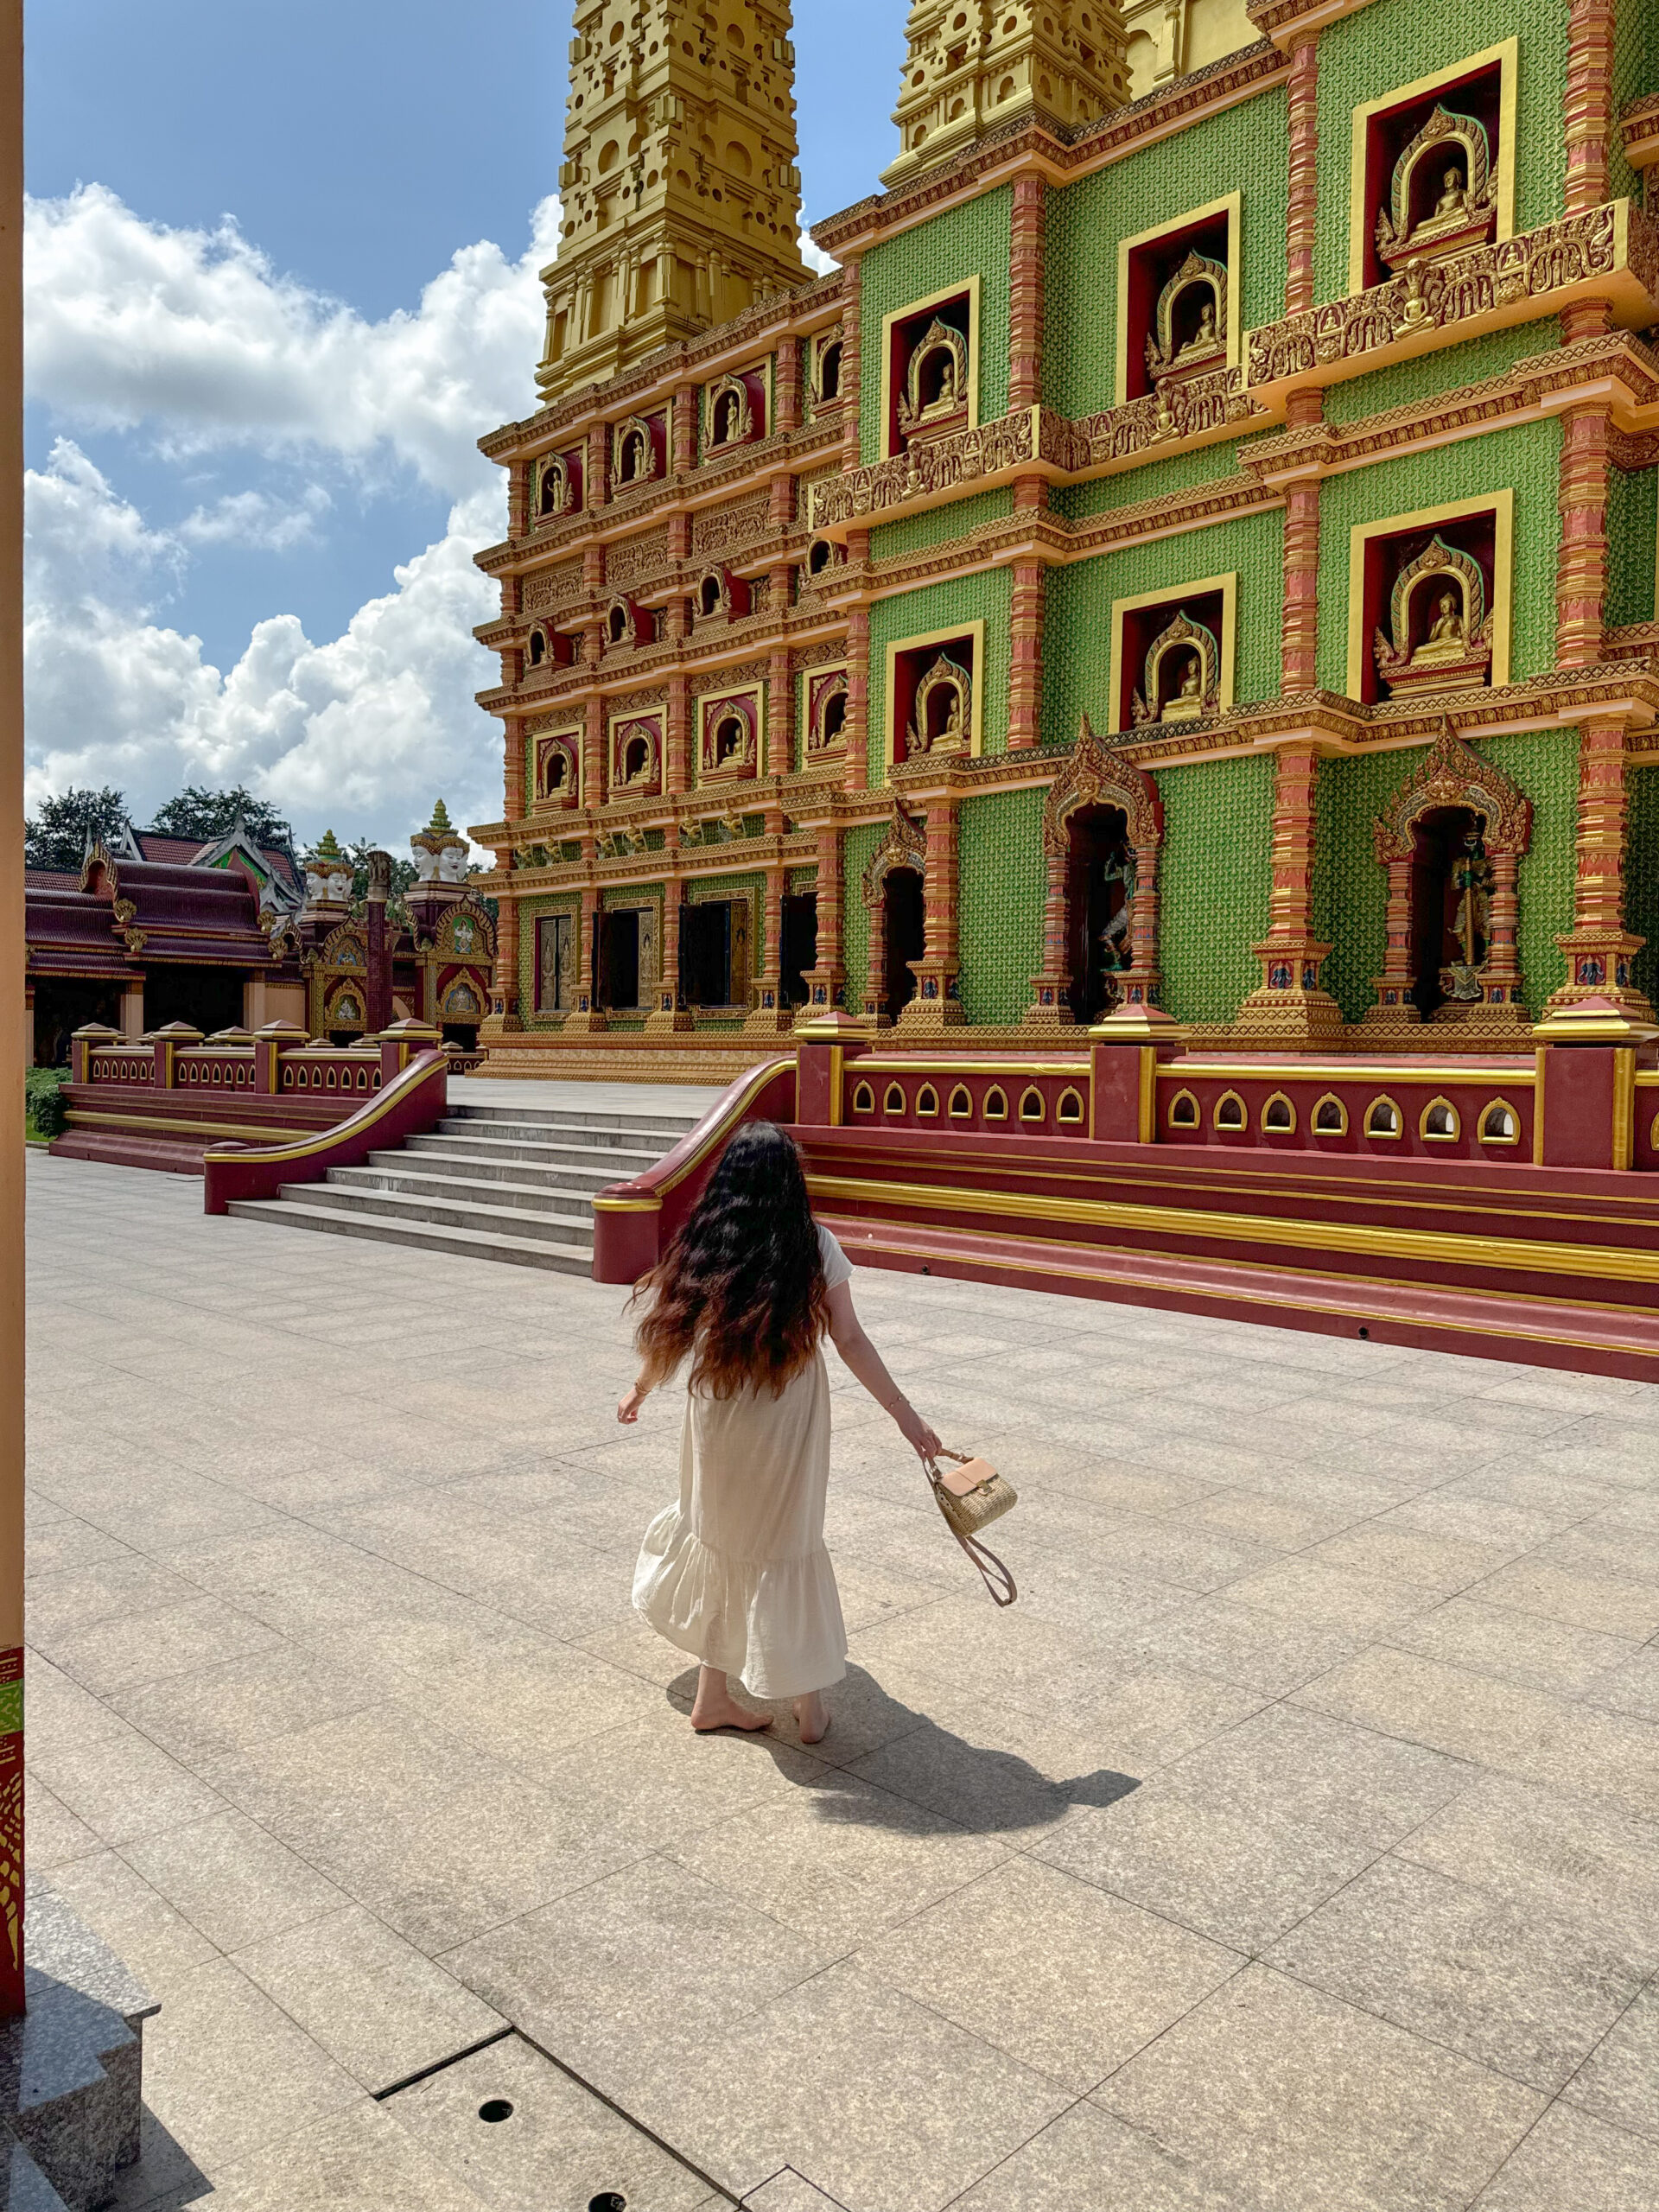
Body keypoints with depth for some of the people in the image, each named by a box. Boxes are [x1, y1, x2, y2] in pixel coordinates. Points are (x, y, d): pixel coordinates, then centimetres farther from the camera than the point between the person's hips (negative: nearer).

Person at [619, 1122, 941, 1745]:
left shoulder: (701, 1247, -7)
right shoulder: (815, 1247, -12)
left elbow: (666, 1333, 0)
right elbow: (850, 1341, -11)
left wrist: (640, 1392, 18)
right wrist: (905, 1414, -4)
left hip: (719, 1426, 1)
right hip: (790, 1424, -1)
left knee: (723, 1541, 18)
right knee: (789, 1547, 15)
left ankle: (715, 1695, 28)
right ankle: (808, 1703, 24)